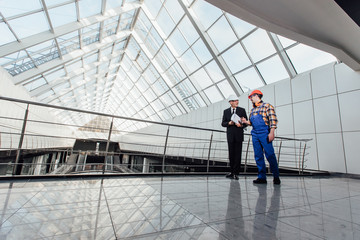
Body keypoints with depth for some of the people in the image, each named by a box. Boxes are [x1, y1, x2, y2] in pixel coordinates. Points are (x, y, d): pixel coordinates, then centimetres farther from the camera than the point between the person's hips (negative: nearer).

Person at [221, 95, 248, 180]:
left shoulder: (242, 110, 5)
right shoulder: (226, 111, 8)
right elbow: (223, 123, 6)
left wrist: (241, 125, -17)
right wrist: (229, 123, -14)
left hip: (239, 135, -1)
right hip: (230, 135, 1)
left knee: (238, 154, -3)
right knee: (231, 154, 7)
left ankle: (236, 173, 6)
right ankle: (232, 172, 20)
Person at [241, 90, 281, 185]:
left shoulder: (267, 106, 1)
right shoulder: (252, 110, 20)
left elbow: (273, 119, -7)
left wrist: (272, 132, -16)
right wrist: (246, 122, 4)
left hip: (264, 133, -6)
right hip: (255, 134, 6)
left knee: (270, 155, -6)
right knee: (258, 156, 4)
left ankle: (276, 177, 10)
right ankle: (261, 177, 9)